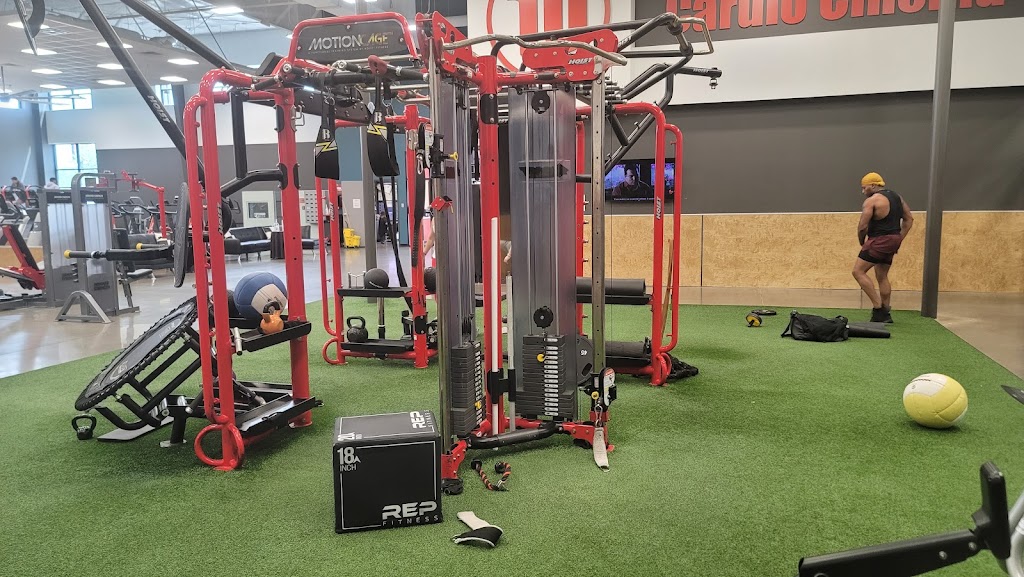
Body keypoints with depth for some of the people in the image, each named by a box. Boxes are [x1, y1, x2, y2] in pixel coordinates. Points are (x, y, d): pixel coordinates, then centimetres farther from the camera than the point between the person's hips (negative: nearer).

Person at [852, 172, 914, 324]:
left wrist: (862, 242, 4)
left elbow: (862, 226, -14)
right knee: (882, 276, 17)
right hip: (893, 240, 9)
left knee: (858, 271, -6)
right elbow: (909, 219, 17)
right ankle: (886, 313, 19)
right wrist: (899, 239, 16)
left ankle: (878, 307, -11)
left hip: (879, 241, -9)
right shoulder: (897, 197, 15)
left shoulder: (872, 200, -12)